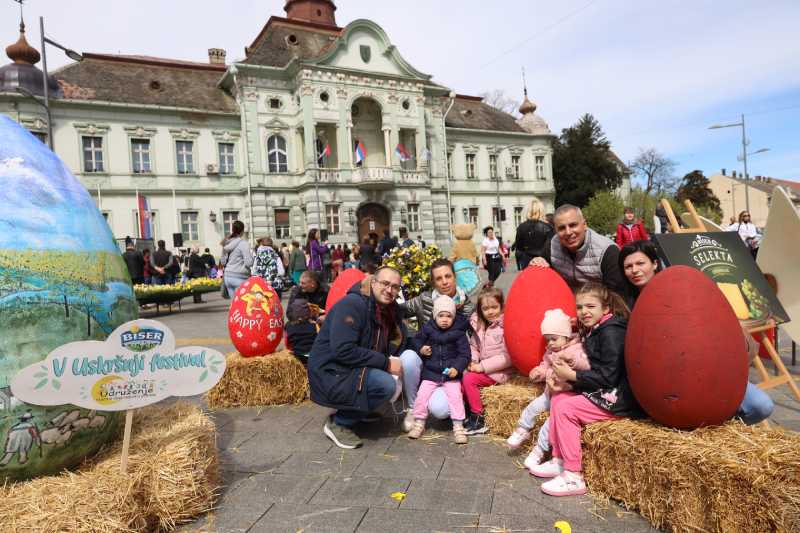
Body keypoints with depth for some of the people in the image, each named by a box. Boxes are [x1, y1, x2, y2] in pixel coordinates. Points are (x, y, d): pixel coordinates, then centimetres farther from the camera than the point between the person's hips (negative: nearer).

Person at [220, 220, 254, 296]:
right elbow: (249, 263, -14)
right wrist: (252, 254, 3)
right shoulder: (243, 243, -10)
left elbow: (222, 262, 16)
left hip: (227, 276, 7)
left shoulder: (226, 244, 9)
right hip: (239, 276, -7)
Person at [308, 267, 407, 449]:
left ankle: (360, 410, 8)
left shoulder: (389, 309, 5)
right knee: (386, 385, -27)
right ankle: (337, 423, -6)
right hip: (331, 373, -9)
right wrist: (385, 362, -25)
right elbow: (343, 351, -28)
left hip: (356, 369, 9)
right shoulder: (352, 304, -20)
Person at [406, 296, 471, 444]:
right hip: (431, 372, 2)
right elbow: (416, 340, 14)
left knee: (455, 396, -14)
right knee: (422, 395, -6)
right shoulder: (427, 328, -2)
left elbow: (464, 354, -5)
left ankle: (458, 427, 2)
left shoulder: (458, 333, -6)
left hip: (451, 374, -2)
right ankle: (419, 423, 14)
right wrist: (420, 349, -8)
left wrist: (457, 368, -20)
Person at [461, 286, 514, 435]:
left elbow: (507, 357, -19)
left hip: (500, 371, -7)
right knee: (460, 378, -12)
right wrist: (473, 361, -8)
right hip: (483, 368, 7)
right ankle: (469, 412, 5)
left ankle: (478, 421, -7)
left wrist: (483, 366, -19)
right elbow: (473, 346, 13)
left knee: (469, 379, -20)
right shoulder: (479, 325, 8)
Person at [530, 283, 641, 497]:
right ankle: (559, 461, 10)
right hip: (604, 393, 10)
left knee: (565, 408, -16)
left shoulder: (611, 331, -16)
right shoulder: (594, 331, 14)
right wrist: (566, 375, -2)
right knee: (557, 400, 6)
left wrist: (571, 375, -17)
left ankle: (574, 477, -10)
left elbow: (608, 376, -22)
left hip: (618, 398, -10)